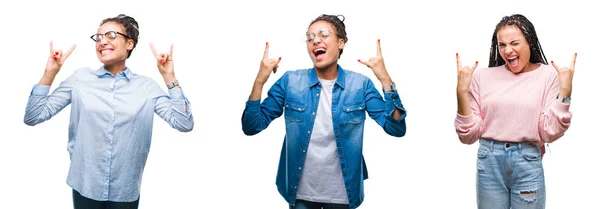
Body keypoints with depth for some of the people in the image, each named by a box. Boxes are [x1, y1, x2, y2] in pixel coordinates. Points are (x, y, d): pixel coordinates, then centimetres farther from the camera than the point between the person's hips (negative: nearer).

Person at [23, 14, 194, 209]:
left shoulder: (146, 86, -2)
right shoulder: (80, 78, 0)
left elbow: (185, 124, -10)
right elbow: (32, 118, -1)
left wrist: (169, 77, -12)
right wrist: (50, 73, -9)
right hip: (85, 186, 0)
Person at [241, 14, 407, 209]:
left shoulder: (360, 84, -6)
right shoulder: (290, 81, -6)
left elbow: (396, 129, -13)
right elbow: (251, 127, -8)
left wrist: (385, 80, -22)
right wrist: (260, 80, -19)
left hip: (342, 192, 0)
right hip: (301, 192, 0)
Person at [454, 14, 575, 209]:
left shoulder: (548, 75, -1)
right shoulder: (483, 77, 1)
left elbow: (549, 133, -5)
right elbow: (469, 135, -1)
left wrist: (565, 91, -12)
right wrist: (462, 92, -10)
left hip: (528, 163, -1)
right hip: (489, 162, 1)